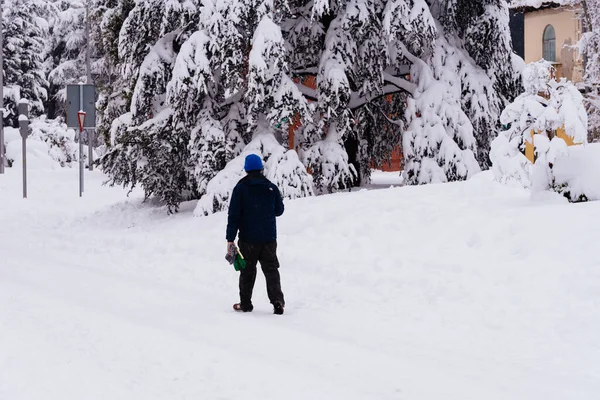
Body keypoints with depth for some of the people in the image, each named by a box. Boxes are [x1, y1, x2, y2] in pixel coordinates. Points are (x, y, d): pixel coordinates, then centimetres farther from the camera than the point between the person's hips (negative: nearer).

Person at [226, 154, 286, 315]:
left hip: (248, 239, -1)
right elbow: (279, 210, 12)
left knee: (247, 271, 10)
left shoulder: (240, 188, -7)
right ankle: (277, 301, -7)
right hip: (269, 238, 2)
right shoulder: (272, 188, 0)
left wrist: (230, 239, -6)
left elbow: (234, 215, -9)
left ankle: (245, 303, 15)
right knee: (271, 270, 6)